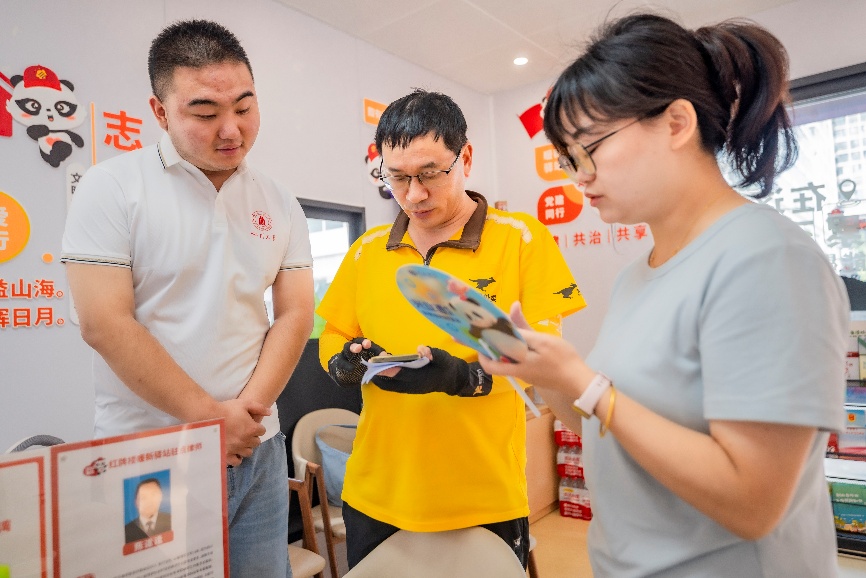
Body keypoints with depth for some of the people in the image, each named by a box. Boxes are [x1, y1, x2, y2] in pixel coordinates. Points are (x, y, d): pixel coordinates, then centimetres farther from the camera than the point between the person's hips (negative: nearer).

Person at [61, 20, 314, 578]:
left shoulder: (279, 204, 4)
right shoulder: (113, 187, -7)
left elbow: (296, 314, 2)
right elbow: (105, 324, -13)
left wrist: (247, 410, -10)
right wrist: (210, 417, -13)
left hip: (256, 449, 4)